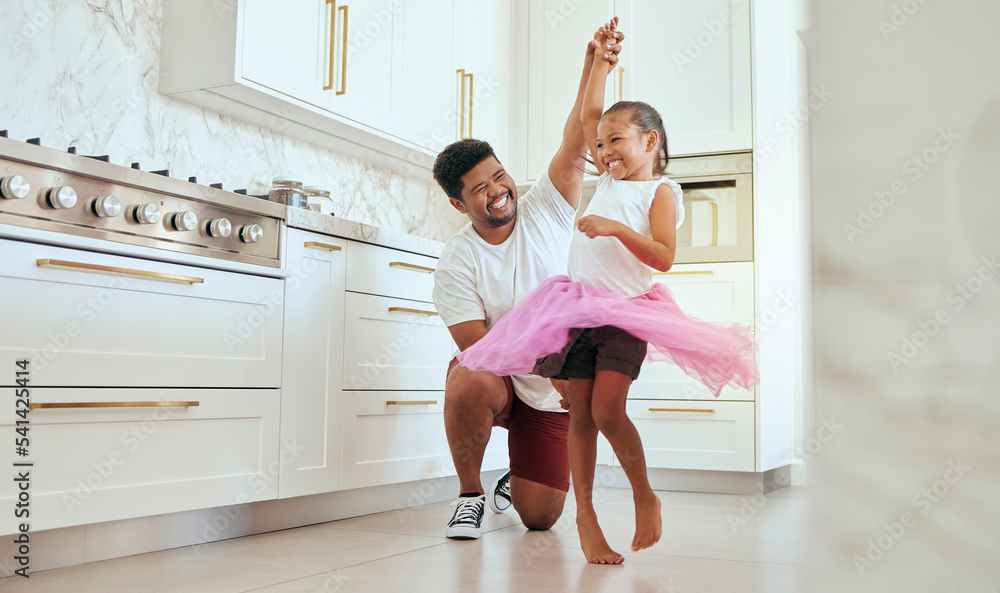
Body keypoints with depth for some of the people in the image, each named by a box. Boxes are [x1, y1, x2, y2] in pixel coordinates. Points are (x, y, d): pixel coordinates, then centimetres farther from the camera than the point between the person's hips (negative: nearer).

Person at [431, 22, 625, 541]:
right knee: (469, 381, -40)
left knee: (540, 518, -4)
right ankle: (471, 494, -13)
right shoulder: (457, 262, -13)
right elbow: (477, 342, -19)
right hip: (497, 382, -1)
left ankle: (517, 480, 35)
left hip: (553, 394, 2)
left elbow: (575, 148, -22)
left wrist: (594, 68, -35)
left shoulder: (545, 209, -7)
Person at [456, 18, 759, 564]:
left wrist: (616, 229, -22)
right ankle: (586, 517, 9)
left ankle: (645, 497, 5)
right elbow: (587, 115, 21)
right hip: (578, 304, 5)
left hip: (626, 311, -5)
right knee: (580, 412, 1)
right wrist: (600, 58, 21)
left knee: (607, 410, -18)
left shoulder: (661, 191, 0)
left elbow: (663, 257, -12)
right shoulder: (609, 181, 17)